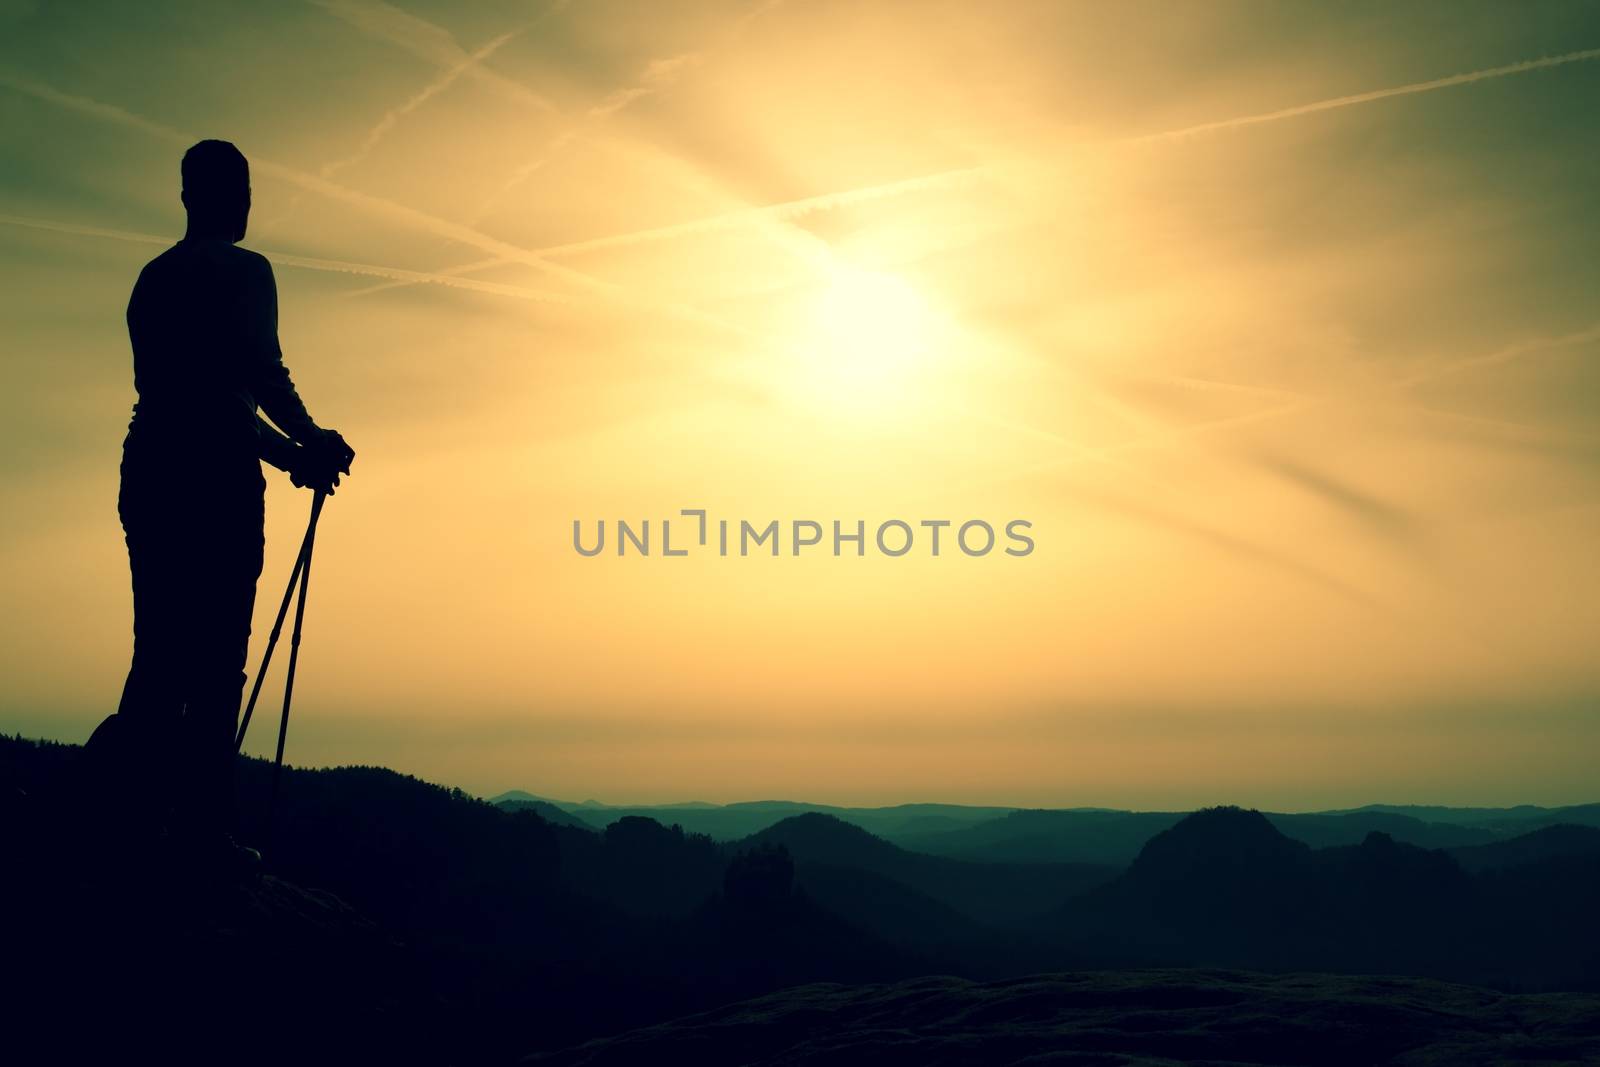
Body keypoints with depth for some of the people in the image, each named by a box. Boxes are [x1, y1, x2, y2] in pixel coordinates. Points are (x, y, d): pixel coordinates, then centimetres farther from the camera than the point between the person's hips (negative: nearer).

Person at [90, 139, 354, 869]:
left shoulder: (153, 277, 20)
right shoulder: (244, 271, -4)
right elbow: (261, 370, -16)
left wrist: (285, 452, 20)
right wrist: (310, 443, -7)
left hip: (148, 466, 7)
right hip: (216, 472, -7)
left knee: (164, 645, 13)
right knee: (217, 652, -7)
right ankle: (201, 821, -7)